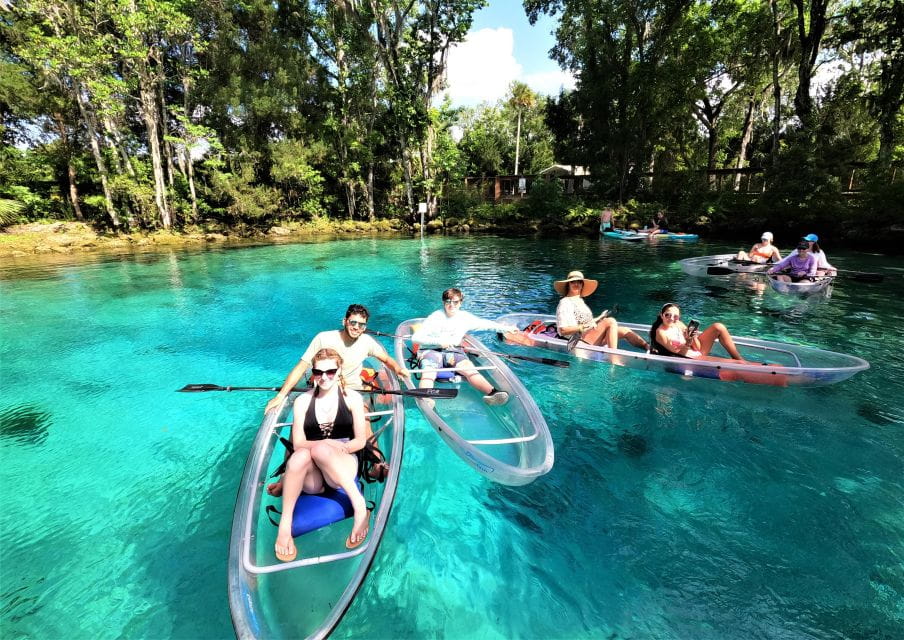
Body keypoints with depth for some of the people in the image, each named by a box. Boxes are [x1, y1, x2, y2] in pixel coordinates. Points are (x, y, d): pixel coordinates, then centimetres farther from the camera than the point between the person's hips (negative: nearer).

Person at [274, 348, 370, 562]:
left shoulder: (352, 398, 1)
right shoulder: (303, 401, 5)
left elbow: (360, 441, 1)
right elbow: (298, 444, -2)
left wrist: (339, 447, -18)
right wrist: (326, 443, -20)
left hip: (343, 467, -1)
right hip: (310, 476, 2)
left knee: (320, 450, -35)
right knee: (300, 455, -34)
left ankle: (358, 504, -33)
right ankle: (285, 525, -27)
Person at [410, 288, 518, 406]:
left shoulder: (465, 317, 9)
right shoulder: (435, 317, -4)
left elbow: (485, 324, 19)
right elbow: (415, 337, -9)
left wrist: (505, 329, 12)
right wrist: (439, 341, -19)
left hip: (454, 352, 3)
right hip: (431, 352, -2)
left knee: (468, 367, -28)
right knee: (428, 372, -35)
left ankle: (491, 393, -52)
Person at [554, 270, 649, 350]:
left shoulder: (580, 300, 20)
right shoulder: (565, 303, -9)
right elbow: (563, 330, -18)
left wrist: (599, 319, 19)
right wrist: (584, 327, -24)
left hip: (590, 336, 9)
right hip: (579, 341, -9)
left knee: (625, 331, 1)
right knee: (610, 321, -25)